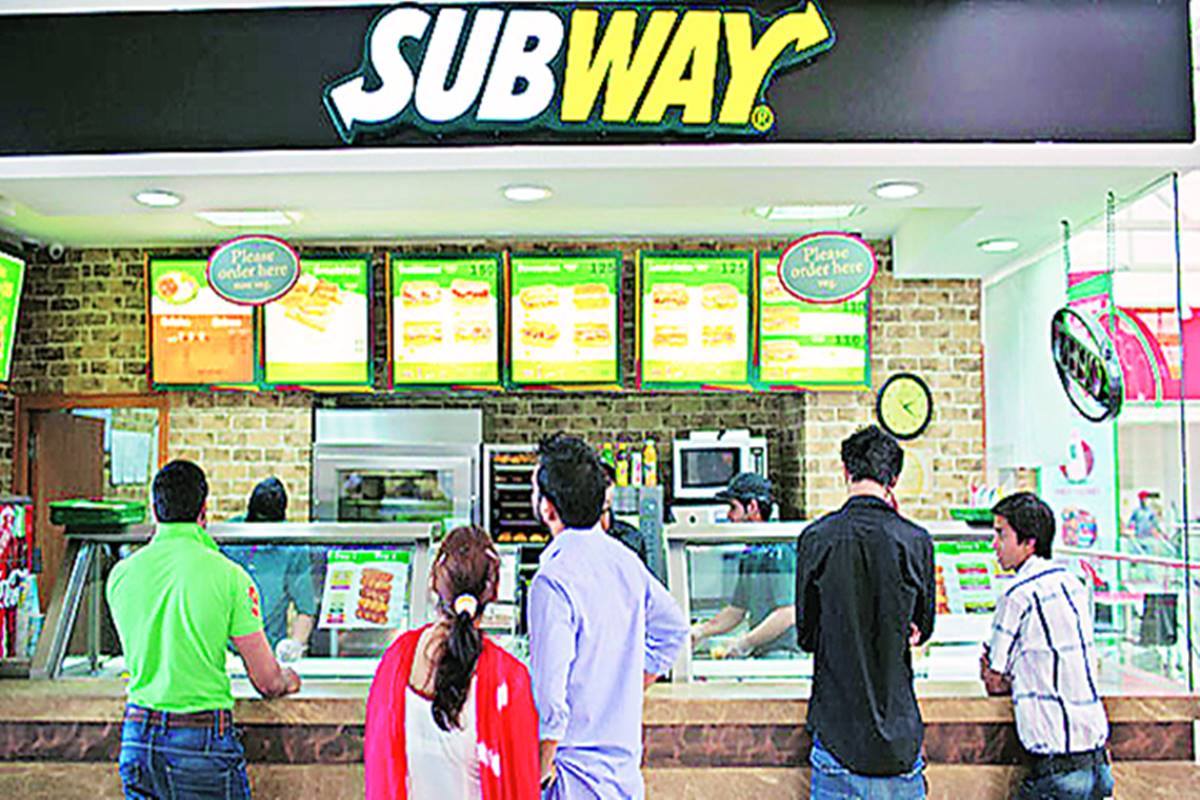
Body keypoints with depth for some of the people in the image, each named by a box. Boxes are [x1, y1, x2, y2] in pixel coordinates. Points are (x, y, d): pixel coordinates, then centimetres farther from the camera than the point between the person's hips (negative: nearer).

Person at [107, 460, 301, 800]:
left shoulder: (120, 574, 2)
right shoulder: (228, 576, -11)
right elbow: (267, 682, -6)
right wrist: (289, 680, 16)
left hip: (136, 736, 5)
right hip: (203, 739, -5)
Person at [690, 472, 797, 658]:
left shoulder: (783, 552, -12)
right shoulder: (749, 555, 17)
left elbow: (788, 615, -17)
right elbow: (735, 611, 23)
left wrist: (745, 642, -11)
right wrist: (701, 631, 11)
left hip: (783, 655, -8)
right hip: (759, 656, 8)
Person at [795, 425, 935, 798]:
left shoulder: (817, 537, -7)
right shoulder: (915, 541, -6)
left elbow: (806, 634, 2)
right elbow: (922, 628, 8)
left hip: (836, 722, 0)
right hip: (898, 729, 1)